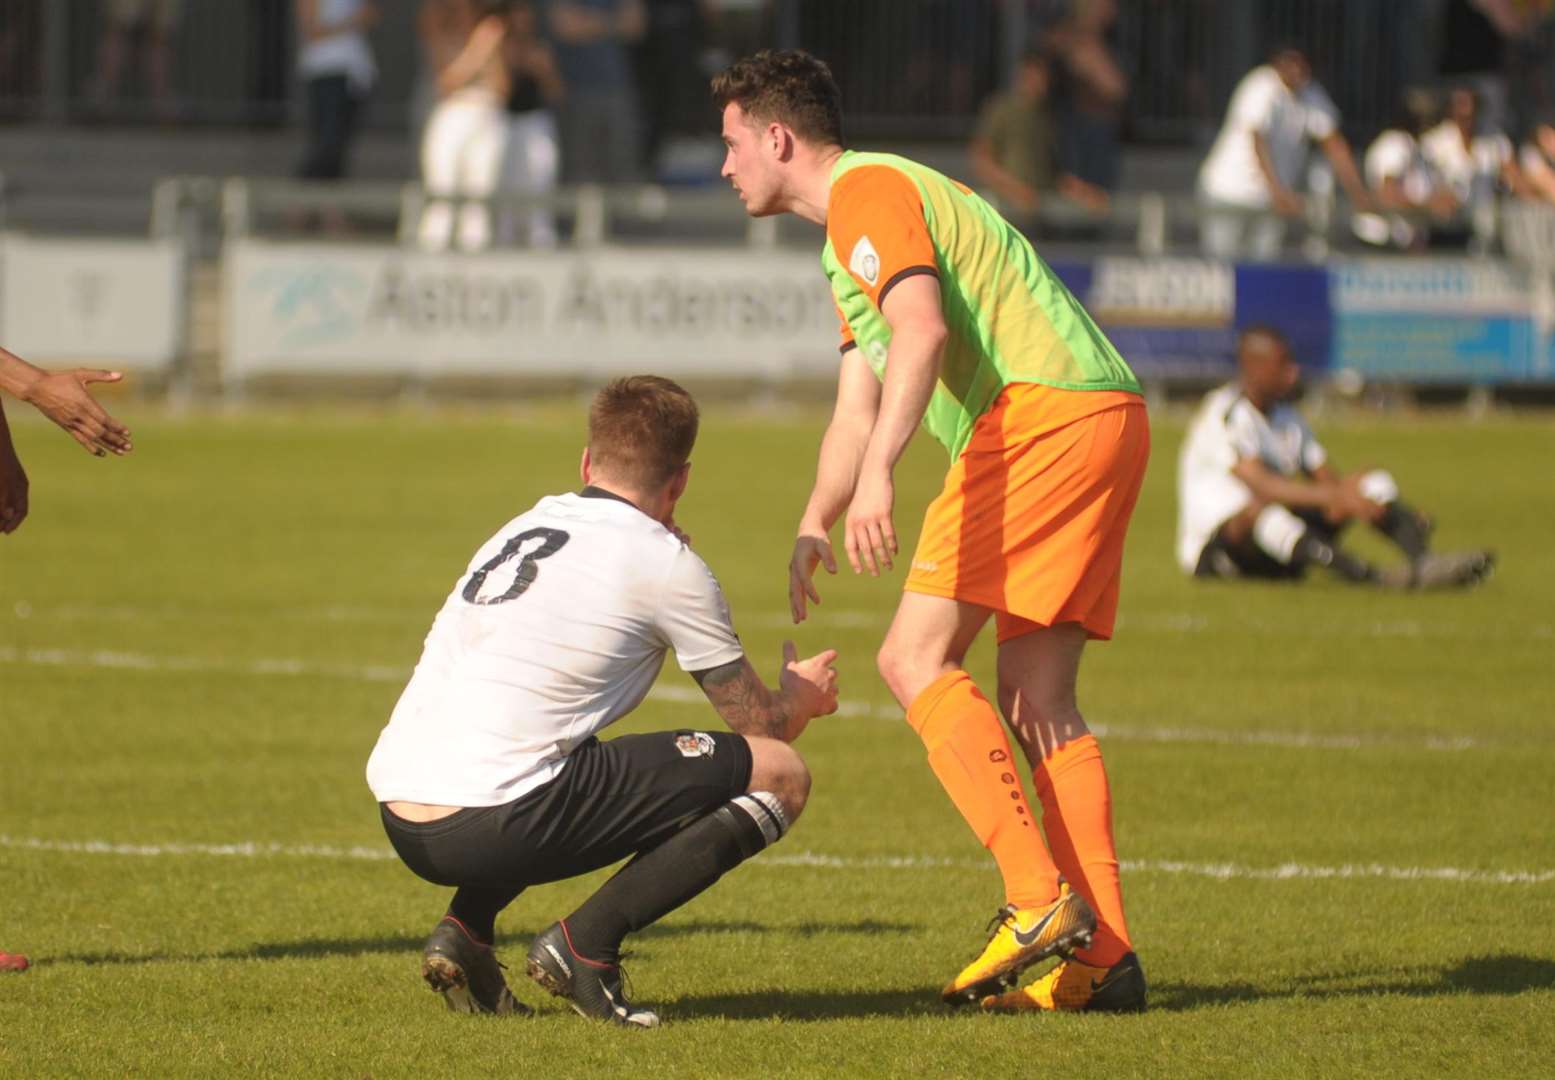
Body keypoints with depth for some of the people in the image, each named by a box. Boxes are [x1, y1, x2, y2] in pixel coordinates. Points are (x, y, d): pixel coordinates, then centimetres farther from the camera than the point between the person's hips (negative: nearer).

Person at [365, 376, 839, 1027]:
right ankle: (585, 943, -6)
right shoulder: (668, 564, 3)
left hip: (399, 823, 8)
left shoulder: (526, 527, 23)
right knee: (780, 776, 0)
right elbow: (758, 723, 13)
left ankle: (464, 931, 15)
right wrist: (800, 697, 37)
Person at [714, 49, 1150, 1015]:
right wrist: (813, 528, 18)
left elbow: (924, 328, -22)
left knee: (919, 657, -11)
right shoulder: (850, 242, 29)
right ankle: (1104, 958, 0)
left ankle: (1040, 900, -20)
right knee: (1037, 701, 7)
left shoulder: (866, 191, -4)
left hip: (1041, 410, -10)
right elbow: (857, 411, 30)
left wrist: (880, 473, -32)